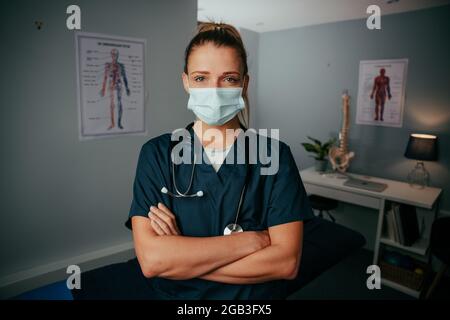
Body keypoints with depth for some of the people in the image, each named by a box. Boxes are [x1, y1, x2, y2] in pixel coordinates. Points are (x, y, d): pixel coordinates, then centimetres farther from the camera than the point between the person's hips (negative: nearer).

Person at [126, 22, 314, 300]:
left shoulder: (275, 155, -13)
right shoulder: (156, 154, -12)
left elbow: (287, 261, -20)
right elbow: (150, 259, -21)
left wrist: (180, 259, -22)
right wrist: (253, 239, -23)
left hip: (258, 296, 0)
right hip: (174, 295, 1)